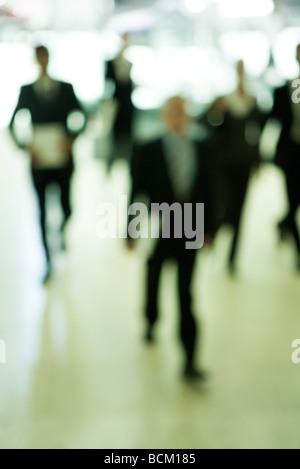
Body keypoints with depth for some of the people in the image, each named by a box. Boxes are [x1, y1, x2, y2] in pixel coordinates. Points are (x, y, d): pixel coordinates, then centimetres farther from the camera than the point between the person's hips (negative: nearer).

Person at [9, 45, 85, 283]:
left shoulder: (66, 89, 3)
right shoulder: (27, 91, 3)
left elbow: (79, 116, 3)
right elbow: (14, 124, 4)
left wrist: (71, 139, -12)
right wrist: (26, 145, -10)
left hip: (63, 159, 1)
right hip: (39, 161, 0)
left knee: (66, 207, 9)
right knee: (42, 212, 2)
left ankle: (62, 232, 44)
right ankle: (48, 261, 12)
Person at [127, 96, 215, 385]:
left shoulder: (202, 149, 0)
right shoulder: (147, 150, -7)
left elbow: (207, 189, 5)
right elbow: (137, 191, -6)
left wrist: (208, 228, 5)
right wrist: (132, 231, -7)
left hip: (189, 233, 1)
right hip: (157, 231, 0)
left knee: (186, 296, -2)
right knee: (153, 280, 21)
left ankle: (190, 362, 1)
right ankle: (151, 323, 52)